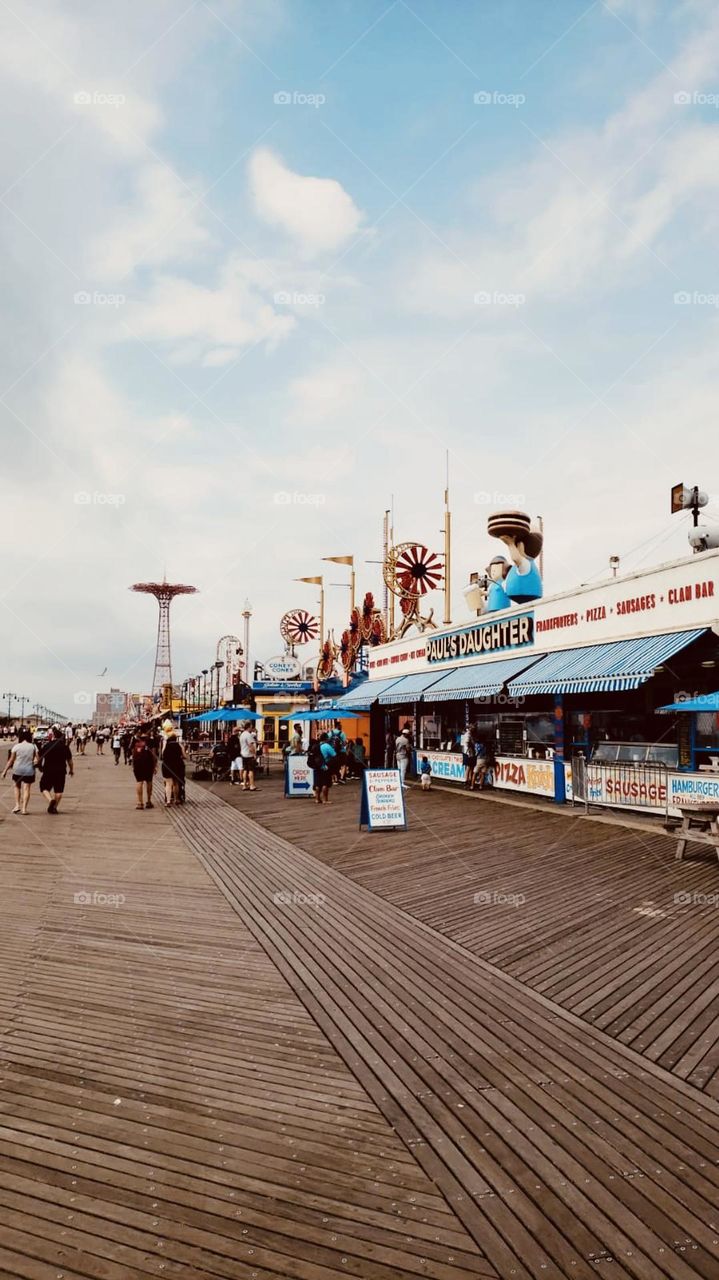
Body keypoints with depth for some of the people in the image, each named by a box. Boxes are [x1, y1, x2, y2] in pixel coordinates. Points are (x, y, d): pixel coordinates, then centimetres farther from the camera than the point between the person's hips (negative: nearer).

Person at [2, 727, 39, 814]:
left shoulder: (16, 747, -6)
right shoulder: (33, 746, -4)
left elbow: (11, 760, -3)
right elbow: (37, 759, -6)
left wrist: (5, 770, 5)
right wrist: (34, 762, 16)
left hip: (17, 770, 0)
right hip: (29, 771, 0)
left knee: (17, 787, 20)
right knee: (26, 789, 3)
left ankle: (17, 805, 12)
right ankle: (24, 808, -1)